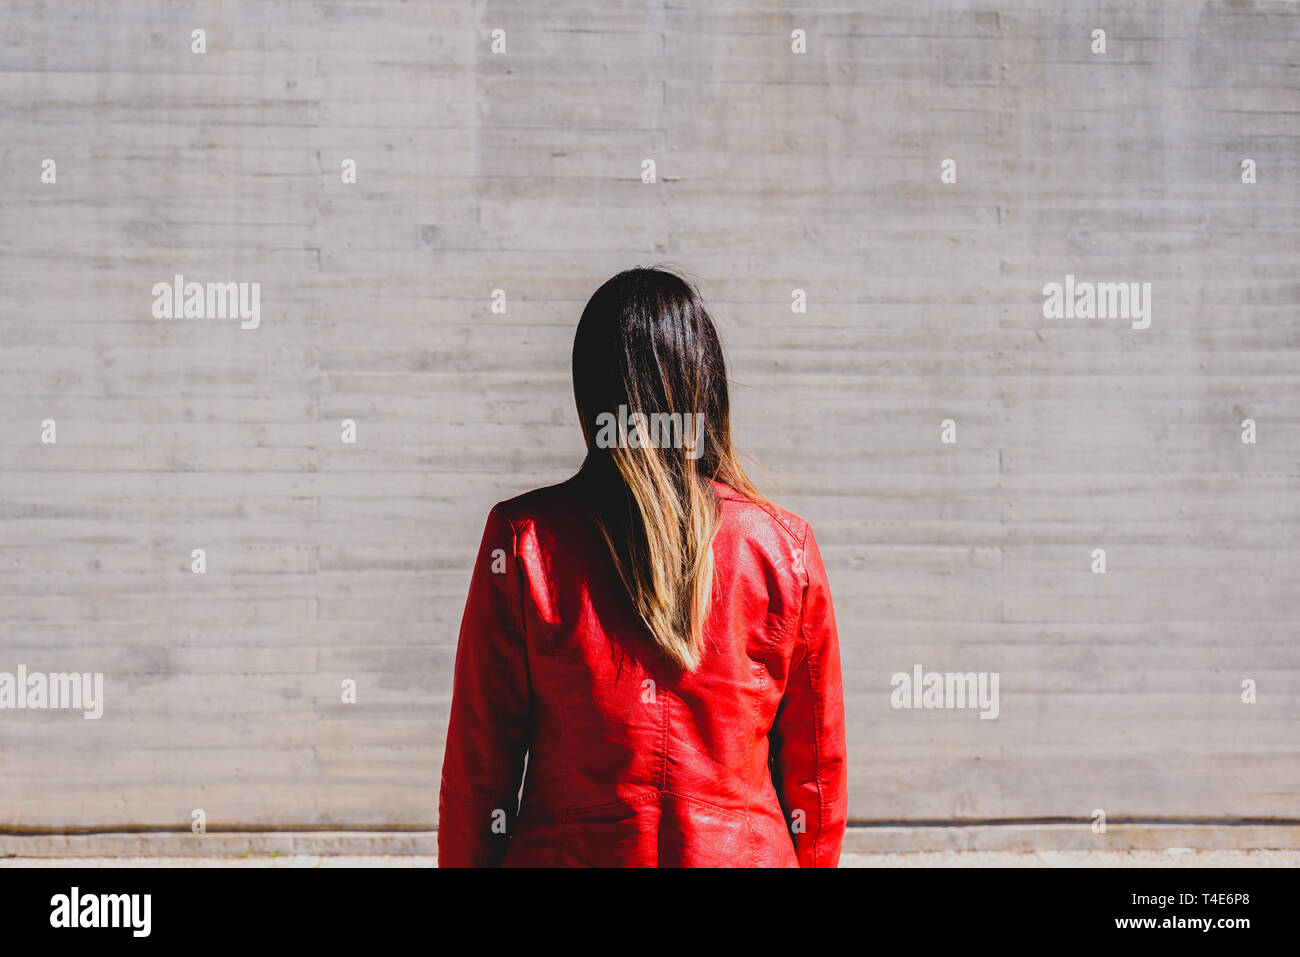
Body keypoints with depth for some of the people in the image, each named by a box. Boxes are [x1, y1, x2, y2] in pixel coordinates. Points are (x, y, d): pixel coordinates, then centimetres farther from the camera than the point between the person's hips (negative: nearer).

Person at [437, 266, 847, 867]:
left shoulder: (522, 541, -11)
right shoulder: (785, 547, -7)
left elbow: (478, 768, -7)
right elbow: (816, 773, 1)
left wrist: (463, 862, 5)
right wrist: (810, 861, 14)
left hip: (564, 852, -1)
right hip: (745, 855, 2)